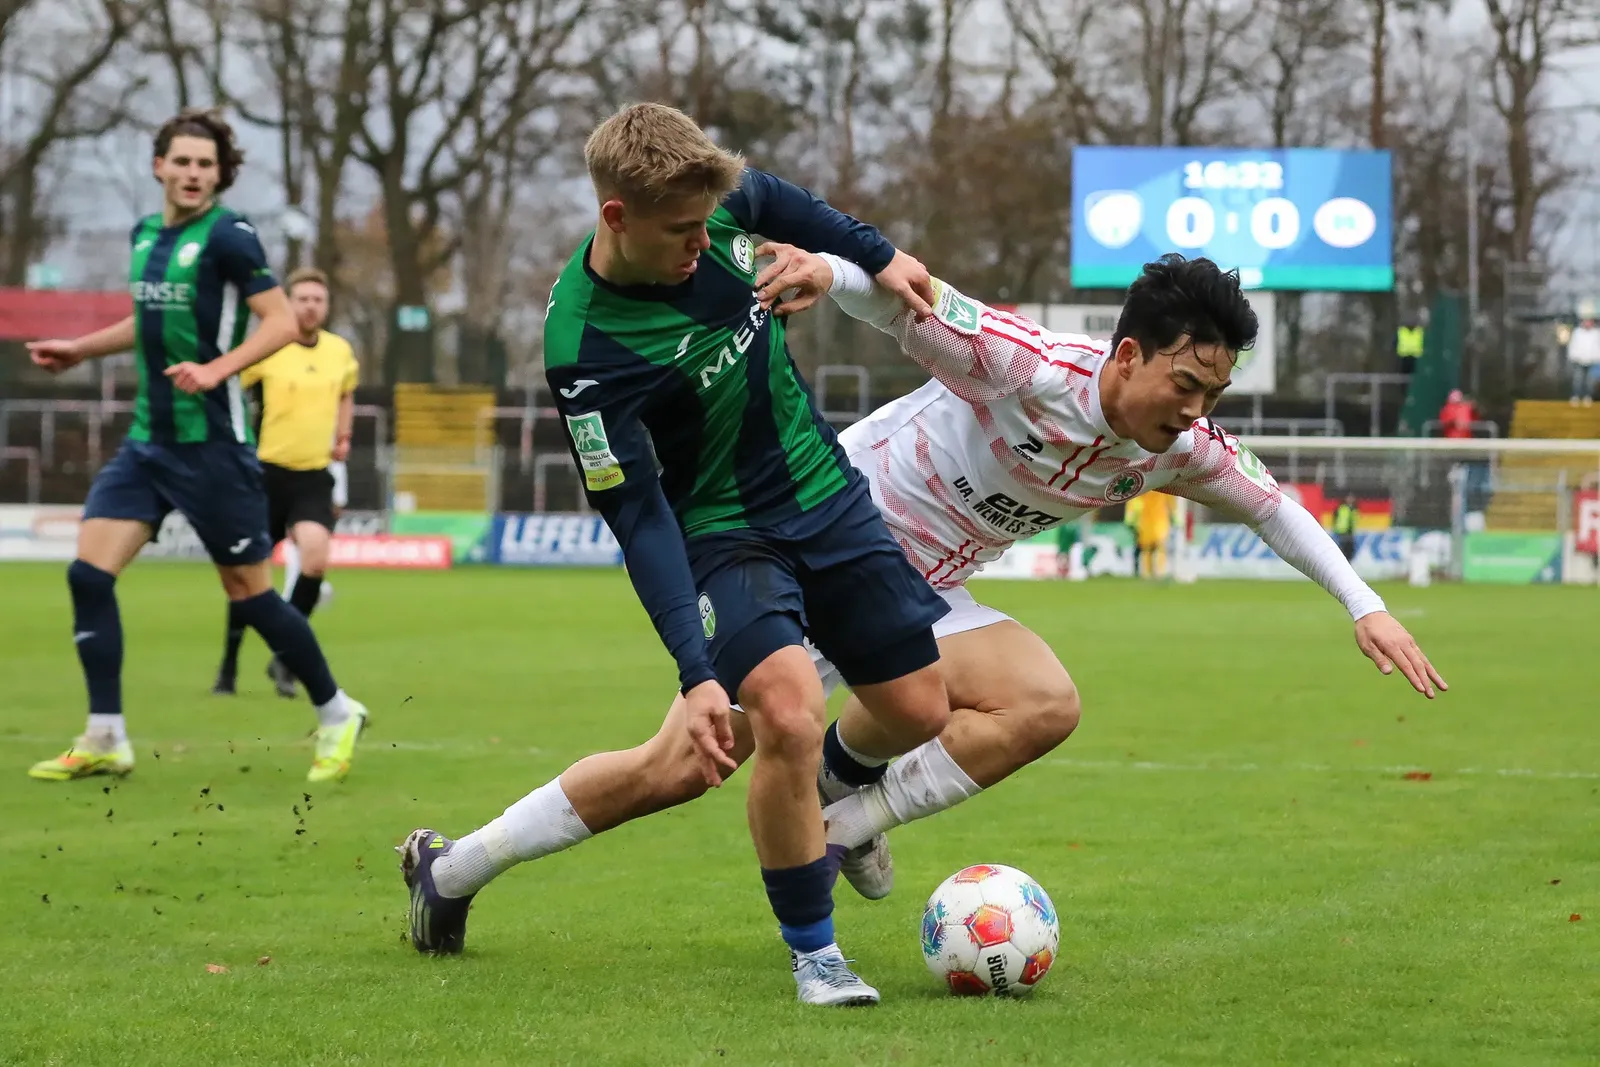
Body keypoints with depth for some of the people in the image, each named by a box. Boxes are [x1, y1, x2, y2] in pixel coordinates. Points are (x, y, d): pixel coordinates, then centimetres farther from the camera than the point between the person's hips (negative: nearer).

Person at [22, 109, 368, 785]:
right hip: (147, 440, 7)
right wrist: (81, 349, 24)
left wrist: (217, 369, -28)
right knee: (89, 571, -6)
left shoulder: (227, 236, -11)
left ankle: (336, 715, 18)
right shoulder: (145, 235, 11)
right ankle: (104, 741, 0)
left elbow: (281, 322, -17)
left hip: (211, 443, -7)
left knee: (248, 591, 0)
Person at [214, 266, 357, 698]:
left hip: (314, 475, 2)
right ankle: (229, 665, 21)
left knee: (315, 557, -20)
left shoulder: (341, 351, 5)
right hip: (267, 472, -2)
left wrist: (342, 435, 15)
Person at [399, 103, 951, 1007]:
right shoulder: (585, 348, -29)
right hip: (722, 531, -6)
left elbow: (776, 200, 14)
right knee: (790, 717, -27)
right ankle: (813, 953, -8)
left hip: (830, 492, 6)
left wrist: (877, 256, 16)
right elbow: (638, 518, -28)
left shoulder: (709, 206, -14)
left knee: (917, 713, 7)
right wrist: (697, 672, -33)